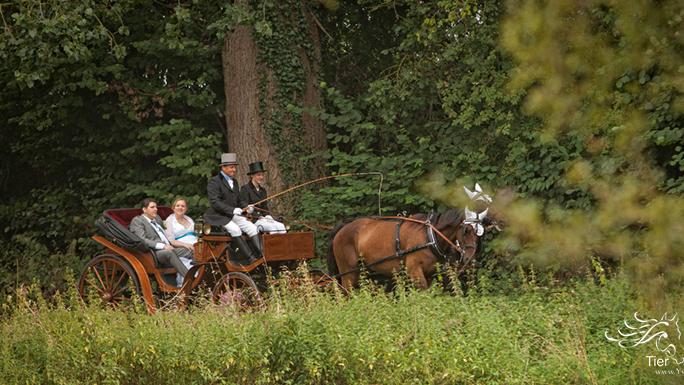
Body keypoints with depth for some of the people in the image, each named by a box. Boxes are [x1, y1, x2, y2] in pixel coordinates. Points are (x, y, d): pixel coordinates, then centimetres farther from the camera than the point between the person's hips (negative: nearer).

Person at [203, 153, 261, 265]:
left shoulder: (234, 182, 19)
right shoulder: (214, 182, -8)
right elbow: (214, 202, -18)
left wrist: (246, 206, 3)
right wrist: (232, 210, -27)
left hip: (233, 215, 8)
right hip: (218, 216, -8)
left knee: (252, 227, -13)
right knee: (235, 229, -31)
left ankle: (260, 254, -21)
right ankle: (250, 258, -33)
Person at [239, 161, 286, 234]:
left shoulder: (262, 190, 19)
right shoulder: (245, 189, -4)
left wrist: (268, 216, -2)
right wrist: (259, 217, -18)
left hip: (262, 218, 7)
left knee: (281, 226, -19)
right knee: (272, 227, -29)